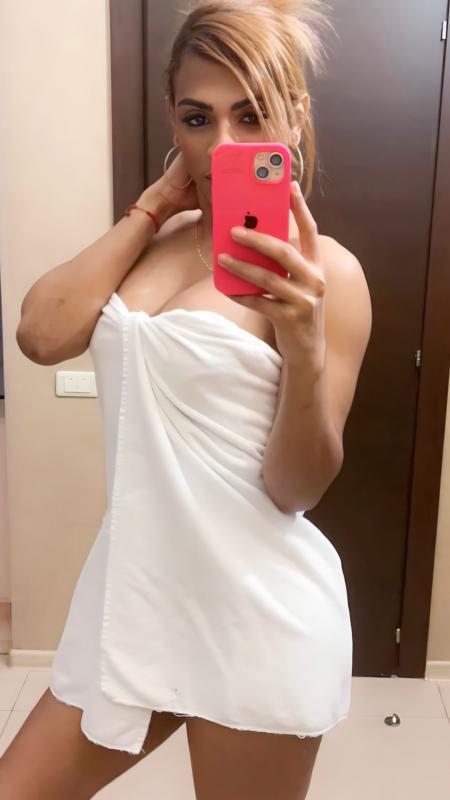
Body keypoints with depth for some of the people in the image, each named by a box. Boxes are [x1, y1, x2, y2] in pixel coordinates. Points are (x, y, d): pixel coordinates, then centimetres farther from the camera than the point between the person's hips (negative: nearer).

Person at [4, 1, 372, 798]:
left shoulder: (325, 270, -11)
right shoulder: (157, 239, 7)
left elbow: (296, 489, -12)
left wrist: (304, 349, -29)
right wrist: (150, 207, -6)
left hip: (257, 615, -5)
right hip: (134, 589, 5)